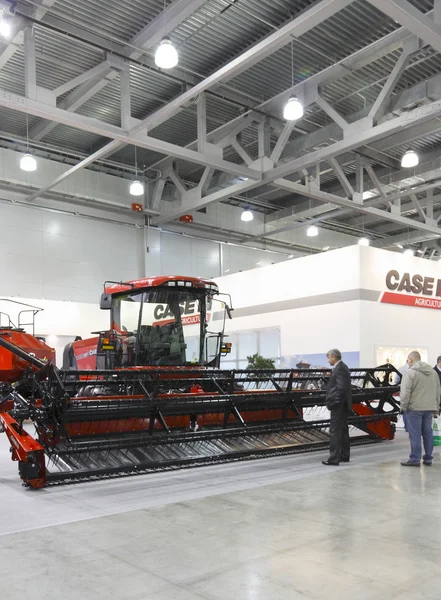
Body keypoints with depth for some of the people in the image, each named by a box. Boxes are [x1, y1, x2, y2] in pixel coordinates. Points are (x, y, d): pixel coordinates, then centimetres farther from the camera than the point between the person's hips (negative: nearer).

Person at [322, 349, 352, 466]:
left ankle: (334, 458, -5)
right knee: (343, 430, 15)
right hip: (343, 405, 11)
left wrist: (332, 402, -19)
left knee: (335, 431, -7)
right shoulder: (342, 367, 14)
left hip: (338, 405, -11)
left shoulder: (339, 369, -17)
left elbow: (341, 387, -25)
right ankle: (344, 456, 23)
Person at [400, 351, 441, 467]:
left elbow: (405, 392, -15)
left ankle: (415, 459, 1)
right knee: (428, 433, 12)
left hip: (415, 407, -7)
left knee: (415, 434, -2)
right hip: (429, 408, 7)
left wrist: (403, 406, -5)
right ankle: (428, 459, 17)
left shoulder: (410, 372, -9)